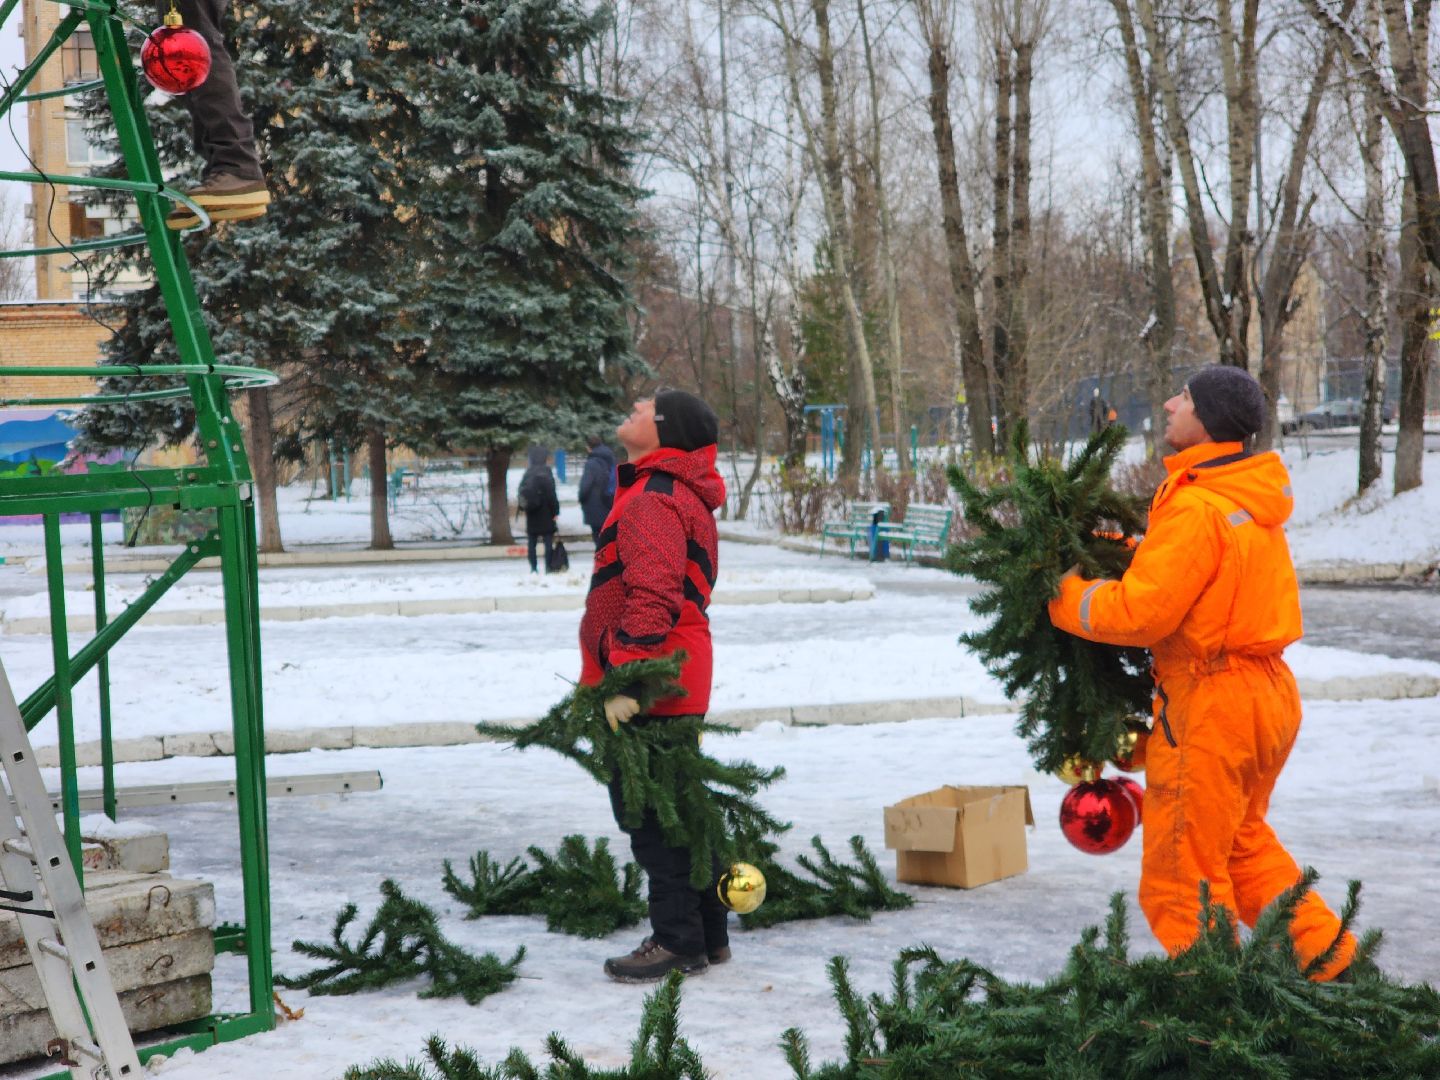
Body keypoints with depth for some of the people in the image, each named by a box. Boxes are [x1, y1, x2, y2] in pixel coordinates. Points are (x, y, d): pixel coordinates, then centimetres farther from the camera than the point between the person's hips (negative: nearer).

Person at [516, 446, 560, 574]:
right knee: (548, 541, -2)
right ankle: (548, 567, -6)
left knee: (532, 542, 8)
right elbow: (551, 494, -13)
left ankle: (533, 568, 7)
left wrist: (521, 507, 17)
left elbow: (521, 492, 11)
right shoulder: (545, 473, -11)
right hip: (545, 514, -6)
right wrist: (555, 510, -8)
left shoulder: (528, 474, 8)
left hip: (531, 515, 6)